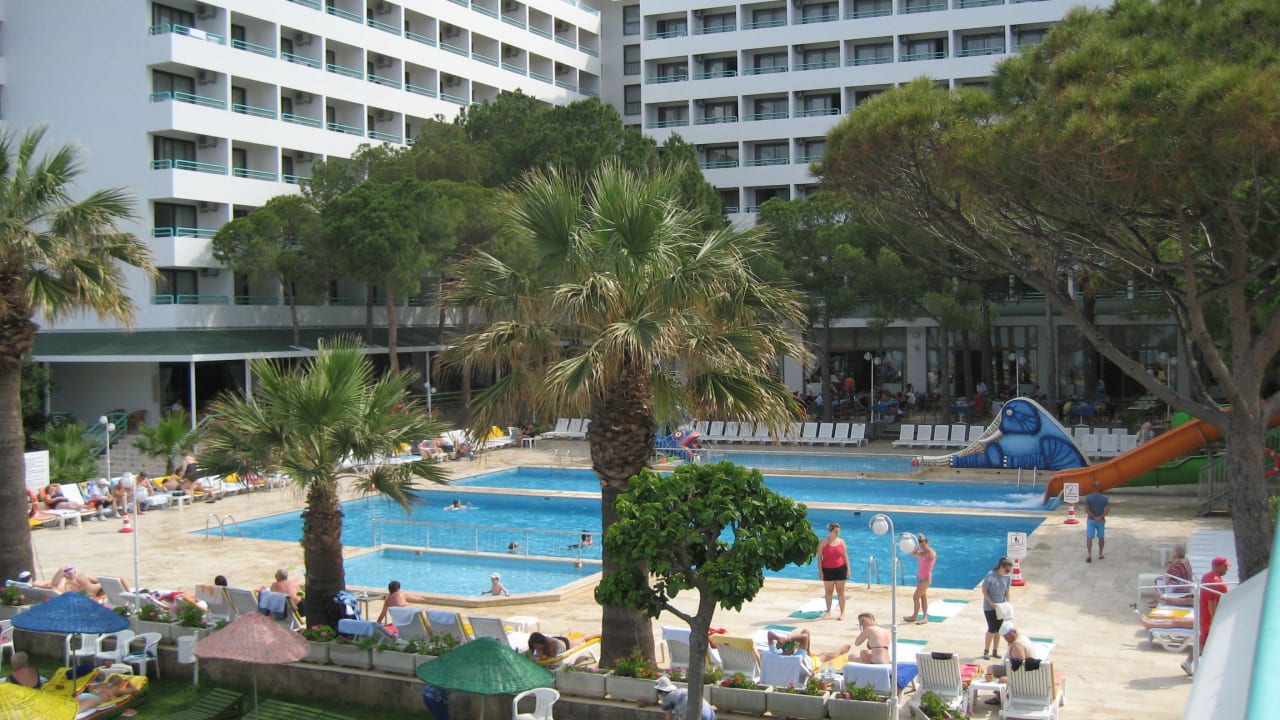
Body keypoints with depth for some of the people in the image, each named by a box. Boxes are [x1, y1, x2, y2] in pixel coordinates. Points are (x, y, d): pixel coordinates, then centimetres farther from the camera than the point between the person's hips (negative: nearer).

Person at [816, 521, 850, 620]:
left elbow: (845, 556, 5)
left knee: (840, 591, 5)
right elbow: (819, 557, -4)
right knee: (828, 591, 10)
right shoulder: (823, 542, -6)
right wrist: (820, 571, -8)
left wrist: (848, 569, -1)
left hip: (840, 569, 1)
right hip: (828, 570, -1)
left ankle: (842, 612, 10)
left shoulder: (841, 542, 1)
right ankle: (828, 611, 23)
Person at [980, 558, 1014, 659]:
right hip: (989, 607, -5)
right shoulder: (990, 576, -20)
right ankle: (986, 651, 7)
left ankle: (995, 651, 21)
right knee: (992, 629, -7)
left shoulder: (1007, 577, -4)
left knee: (998, 629, 9)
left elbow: (1007, 591, 7)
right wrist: (991, 603, -19)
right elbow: (984, 591, -14)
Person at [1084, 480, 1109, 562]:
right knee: (1101, 537, 18)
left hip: (1091, 520, -1)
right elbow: (1107, 510, -14)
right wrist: (1100, 517, -17)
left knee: (1089, 537, -4)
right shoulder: (1105, 498, -6)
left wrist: (1094, 517, -11)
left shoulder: (1088, 497, -7)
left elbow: (1086, 510, -13)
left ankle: (1089, 554, -19)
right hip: (1101, 520, 1)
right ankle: (1100, 554, 27)